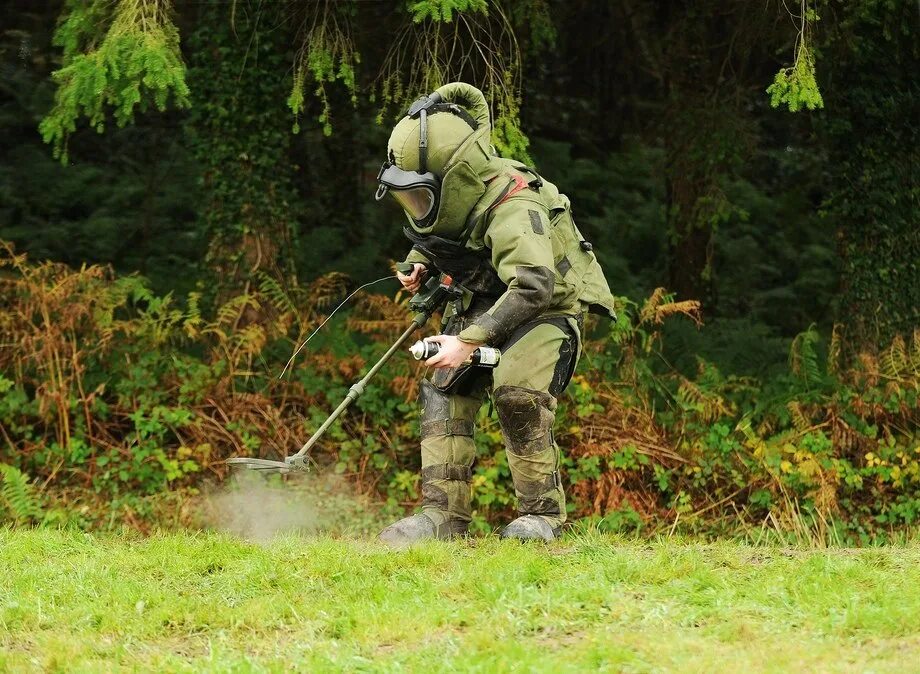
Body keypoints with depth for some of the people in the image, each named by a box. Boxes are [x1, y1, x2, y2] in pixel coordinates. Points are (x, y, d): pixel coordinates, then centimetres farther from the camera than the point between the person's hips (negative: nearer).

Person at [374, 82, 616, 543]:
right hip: (484, 300, 8)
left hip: (548, 303, -8)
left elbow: (533, 285, -45)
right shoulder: (449, 196, -8)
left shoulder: (513, 210, -34)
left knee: (518, 393, -28)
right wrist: (418, 263, -2)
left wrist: (470, 340, -51)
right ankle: (443, 513, -9)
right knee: (445, 391, -9)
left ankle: (543, 513, -15)